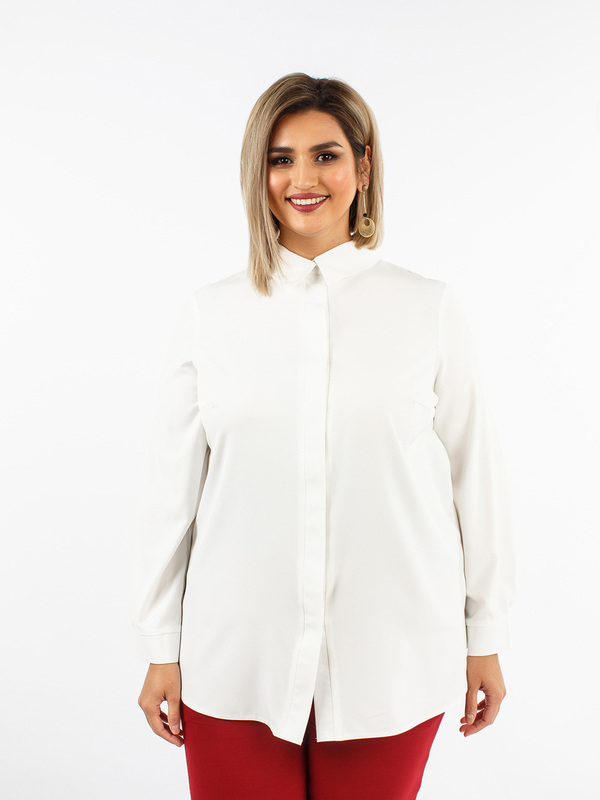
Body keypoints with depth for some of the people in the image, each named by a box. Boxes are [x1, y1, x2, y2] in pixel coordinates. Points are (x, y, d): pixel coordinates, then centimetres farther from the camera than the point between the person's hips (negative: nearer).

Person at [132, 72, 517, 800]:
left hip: (389, 664, 0)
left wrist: (486, 637, 6)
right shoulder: (210, 313, 0)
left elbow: (474, 474, 3)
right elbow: (170, 488, 3)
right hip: (236, 665, 1)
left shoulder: (430, 310, -1)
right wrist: (161, 650, 5)